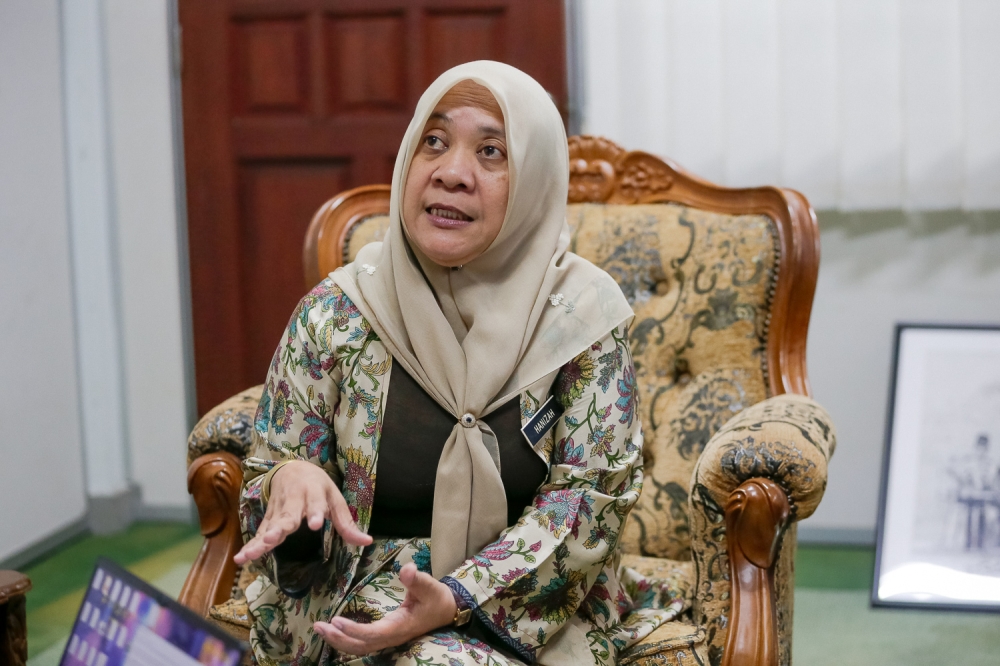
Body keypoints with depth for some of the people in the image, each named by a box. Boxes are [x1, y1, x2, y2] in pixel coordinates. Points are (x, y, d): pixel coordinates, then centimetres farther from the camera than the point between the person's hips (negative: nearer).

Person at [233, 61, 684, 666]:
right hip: (373, 597, 1)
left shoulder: (584, 314, -3)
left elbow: (589, 498, -6)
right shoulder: (336, 314, -1)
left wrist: (457, 599, -19)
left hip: (539, 611, 0)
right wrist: (289, 480, -21)